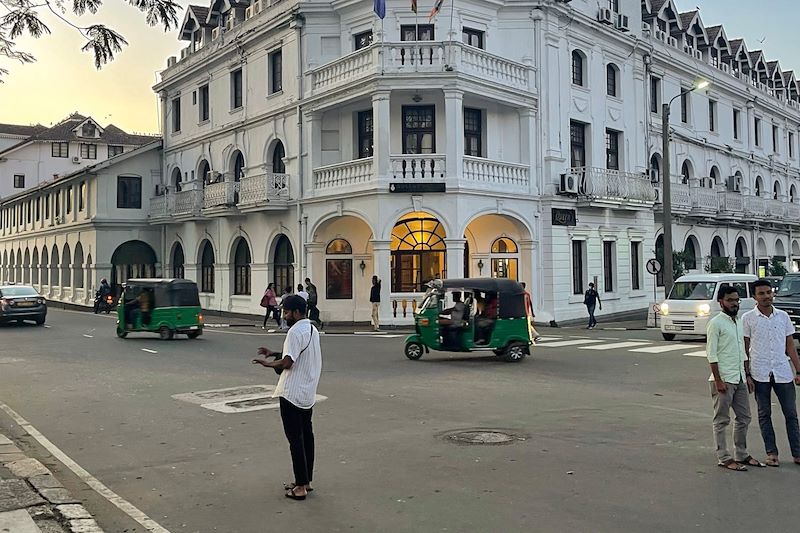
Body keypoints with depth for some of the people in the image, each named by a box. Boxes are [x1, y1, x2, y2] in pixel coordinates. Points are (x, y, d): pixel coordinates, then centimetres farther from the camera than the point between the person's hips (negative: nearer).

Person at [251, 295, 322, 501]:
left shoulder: (296, 331, -18)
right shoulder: (312, 329, 12)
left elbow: (287, 363, -21)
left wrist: (268, 364, -4)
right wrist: (275, 354, 16)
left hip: (292, 394, -9)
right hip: (308, 393, 9)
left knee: (295, 439, -3)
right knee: (306, 436, 14)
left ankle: (301, 486, 2)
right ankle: (306, 481, 22)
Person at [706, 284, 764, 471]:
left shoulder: (739, 323, 15)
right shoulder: (715, 323, -10)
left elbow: (743, 352, 21)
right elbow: (711, 354, -15)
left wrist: (748, 375, 14)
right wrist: (718, 380, -18)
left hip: (739, 379, 8)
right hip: (724, 379, -8)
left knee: (744, 418, 14)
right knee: (722, 420, 0)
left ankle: (741, 454, 26)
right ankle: (724, 458, 6)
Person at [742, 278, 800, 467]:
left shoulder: (783, 316, 6)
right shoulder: (748, 318, -2)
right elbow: (744, 348, 0)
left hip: (783, 372, 2)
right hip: (760, 373, -2)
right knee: (764, 414, 6)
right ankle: (771, 453, 15)